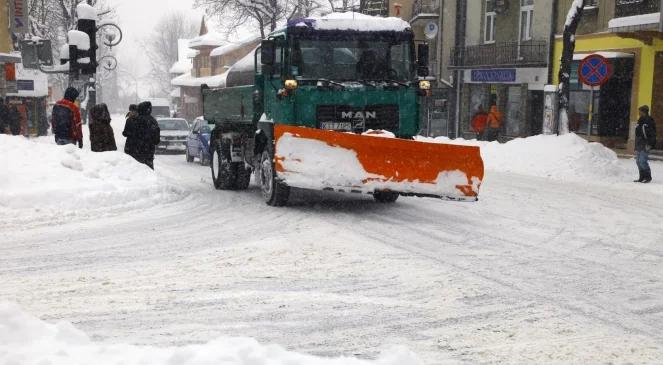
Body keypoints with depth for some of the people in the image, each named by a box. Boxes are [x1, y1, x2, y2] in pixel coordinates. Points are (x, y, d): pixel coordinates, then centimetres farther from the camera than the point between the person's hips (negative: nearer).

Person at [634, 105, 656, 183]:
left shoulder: (650, 121, -8)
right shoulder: (640, 122, 17)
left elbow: (652, 134, -13)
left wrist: (649, 144, -20)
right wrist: (636, 146, 22)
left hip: (645, 145, -9)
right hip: (639, 145, 9)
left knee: (642, 161, -14)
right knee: (638, 161, 8)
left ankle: (648, 177, -4)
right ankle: (642, 177, 15)